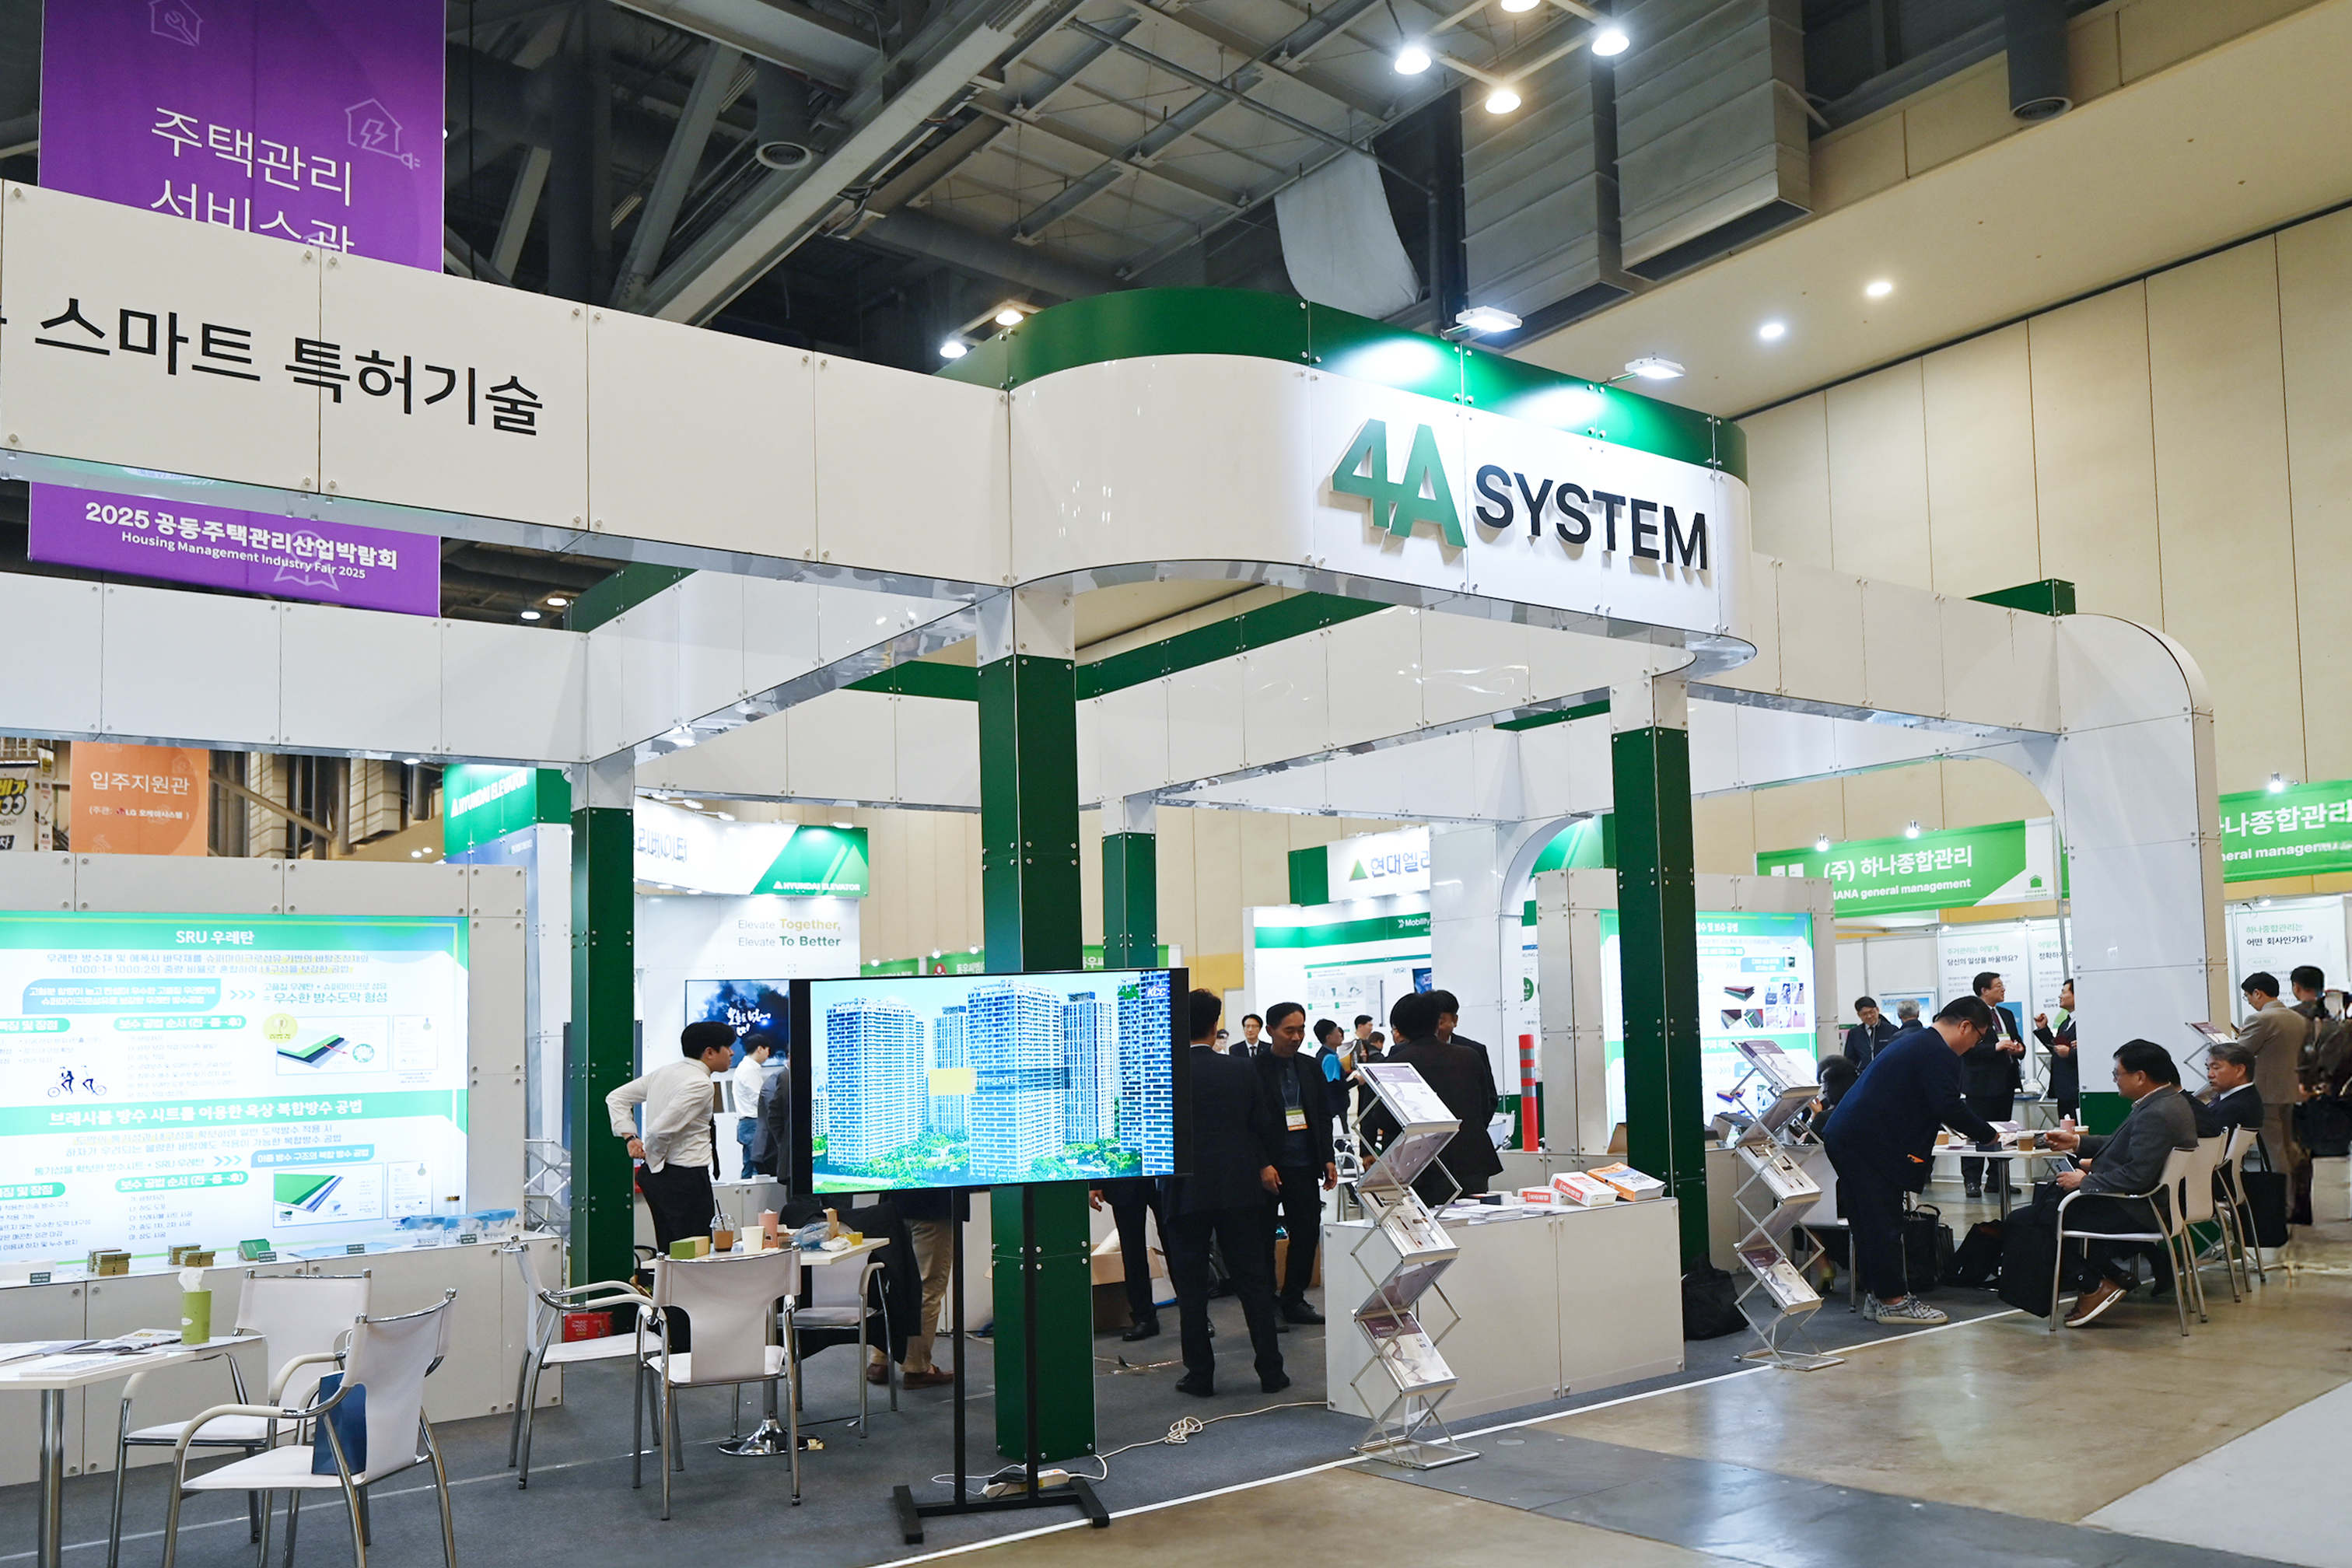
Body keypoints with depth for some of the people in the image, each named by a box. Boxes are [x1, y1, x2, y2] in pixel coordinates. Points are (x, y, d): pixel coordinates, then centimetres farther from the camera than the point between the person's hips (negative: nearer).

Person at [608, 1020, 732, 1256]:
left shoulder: (664, 1073, 12)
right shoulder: (700, 1084, -16)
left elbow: (617, 1098, 17)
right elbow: (662, 1129, -22)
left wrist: (630, 1136, 9)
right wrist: (653, 1156, -3)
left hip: (655, 1176, 9)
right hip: (685, 1178, -9)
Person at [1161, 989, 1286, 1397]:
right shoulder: (1243, 1071, -1)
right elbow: (1264, 1127, 5)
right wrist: (1263, 1165, 21)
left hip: (1186, 1192, -2)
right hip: (1240, 1190, 2)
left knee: (1191, 1287, 6)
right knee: (1253, 1281, 9)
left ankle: (1200, 1374, 9)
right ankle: (1271, 1371, 11)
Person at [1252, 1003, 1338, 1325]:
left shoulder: (1310, 1069, 11)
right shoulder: (1254, 1070, -6)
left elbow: (1324, 1117, 16)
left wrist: (1327, 1159, 8)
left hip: (1303, 1165, 5)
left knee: (1307, 1233, 5)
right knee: (1263, 1238, 3)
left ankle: (1293, 1300, 18)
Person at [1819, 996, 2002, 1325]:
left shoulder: (1914, 1042, 23)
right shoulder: (1938, 1054, -11)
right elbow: (1949, 1107, -19)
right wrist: (1988, 1134, -6)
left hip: (1845, 1135, 11)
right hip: (1869, 1145, -11)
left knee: (1870, 1221, 14)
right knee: (1884, 1223, -4)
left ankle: (1879, 1296, 21)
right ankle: (1892, 1300, 2)